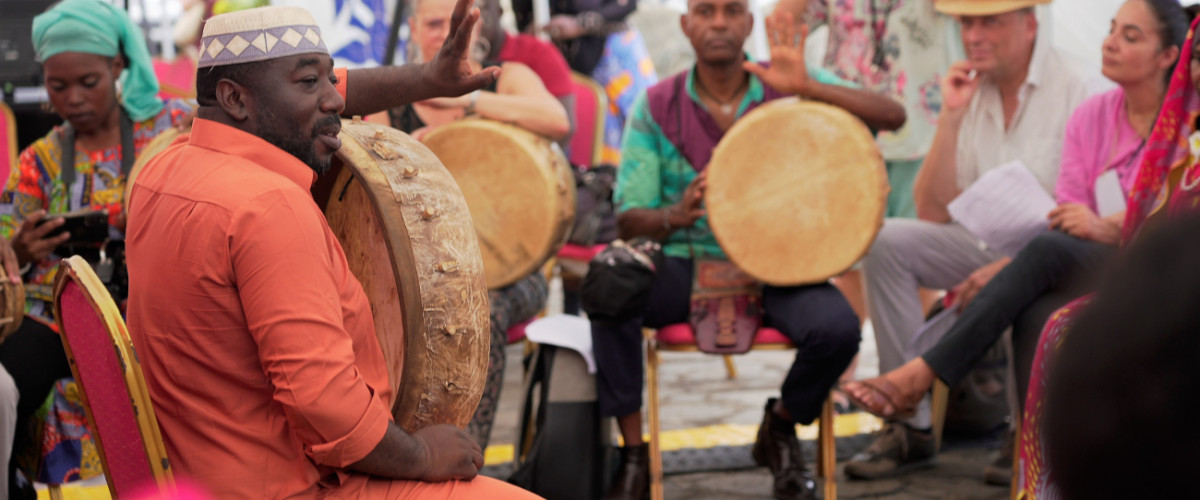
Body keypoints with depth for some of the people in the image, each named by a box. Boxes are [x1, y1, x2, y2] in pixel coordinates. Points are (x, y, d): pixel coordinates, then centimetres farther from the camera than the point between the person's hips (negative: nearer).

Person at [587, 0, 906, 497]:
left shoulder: (786, 87, -1)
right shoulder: (656, 106, 0)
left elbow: (892, 116, -11)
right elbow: (628, 218, -2)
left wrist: (807, 87, -25)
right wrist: (676, 216, -26)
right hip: (687, 267, 0)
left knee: (836, 328, -30)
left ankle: (781, 428, 6)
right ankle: (632, 453, -16)